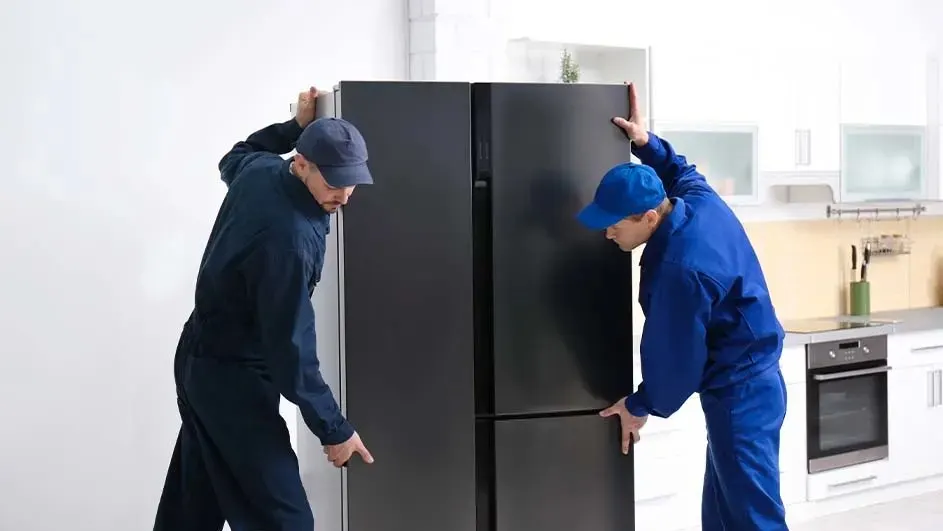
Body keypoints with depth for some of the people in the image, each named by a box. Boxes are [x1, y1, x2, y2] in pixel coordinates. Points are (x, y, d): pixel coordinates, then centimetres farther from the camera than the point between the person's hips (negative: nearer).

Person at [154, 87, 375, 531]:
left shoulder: (258, 170, -5)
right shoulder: (290, 238, -31)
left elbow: (233, 158, 24)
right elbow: (290, 349, -27)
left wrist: (295, 126, 18)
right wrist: (334, 430, -19)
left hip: (198, 361, 10)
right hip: (233, 377, -10)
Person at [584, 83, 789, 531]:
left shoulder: (680, 269, -28)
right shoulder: (701, 201, -2)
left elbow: (674, 355, -19)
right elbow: (682, 171, 25)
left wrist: (642, 406, -3)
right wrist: (646, 142, 15)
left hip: (738, 394, -10)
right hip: (750, 380, 10)